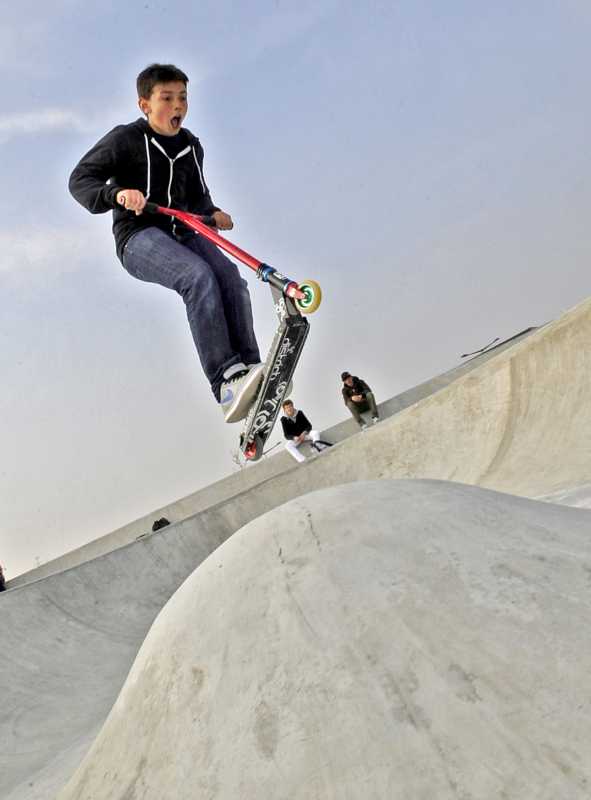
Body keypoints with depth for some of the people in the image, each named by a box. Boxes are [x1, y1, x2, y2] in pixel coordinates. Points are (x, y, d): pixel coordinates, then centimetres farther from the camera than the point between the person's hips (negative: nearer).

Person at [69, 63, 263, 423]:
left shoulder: (191, 146, 17)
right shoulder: (125, 139, -1)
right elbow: (80, 179, -6)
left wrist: (212, 212, 7)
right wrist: (116, 194, -25)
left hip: (182, 232, 6)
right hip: (139, 236, -6)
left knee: (231, 278, -23)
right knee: (199, 276, -33)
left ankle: (252, 371, -24)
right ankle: (226, 380, -40)